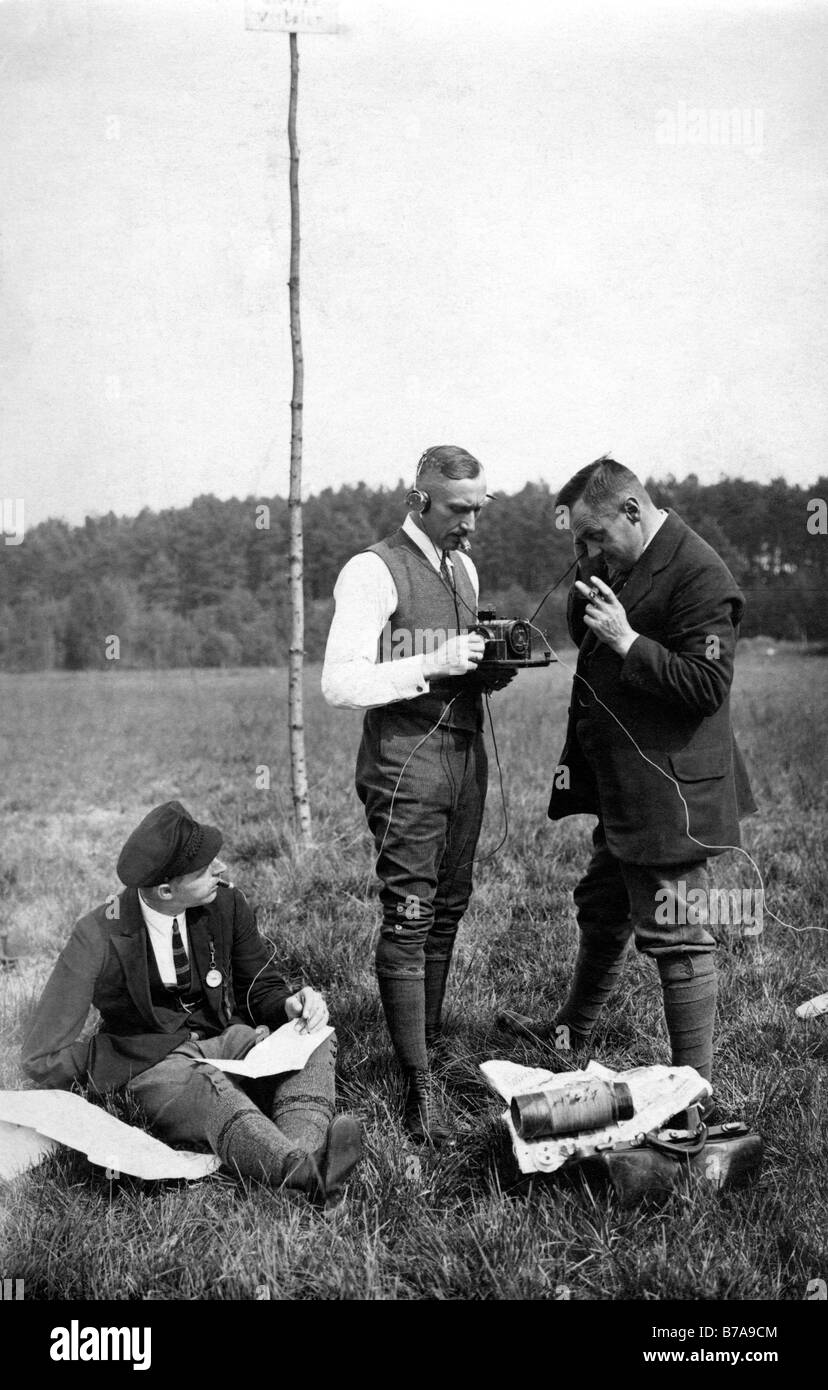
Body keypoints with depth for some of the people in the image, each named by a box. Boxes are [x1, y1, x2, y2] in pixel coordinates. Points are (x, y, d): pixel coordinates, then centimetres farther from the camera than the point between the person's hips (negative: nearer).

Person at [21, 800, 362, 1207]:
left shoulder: (226, 905, -6)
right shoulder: (98, 938, -17)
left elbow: (261, 990, 8)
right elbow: (42, 1060, -11)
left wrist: (292, 1004, -13)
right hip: (154, 1066, -5)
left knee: (315, 1040, -21)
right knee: (206, 1090, -37)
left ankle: (306, 1147, -48)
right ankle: (306, 1169, -62)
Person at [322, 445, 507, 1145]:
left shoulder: (464, 567, 16)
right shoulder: (373, 571, -9)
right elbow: (340, 684, -16)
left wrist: (491, 664, 3)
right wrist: (436, 663, -22)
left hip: (466, 752, 8)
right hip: (405, 758, -8)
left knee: (449, 907, 11)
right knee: (409, 918, -7)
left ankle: (428, 1041, 24)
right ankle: (419, 1085, -3)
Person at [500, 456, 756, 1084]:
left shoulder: (699, 574, -18)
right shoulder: (612, 565, 10)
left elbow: (708, 686, -23)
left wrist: (627, 641, -26)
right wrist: (574, 757, 12)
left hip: (670, 791, -9)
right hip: (619, 784, 9)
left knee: (674, 934, -2)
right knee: (601, 908, 24)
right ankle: (574, 1029, 44)